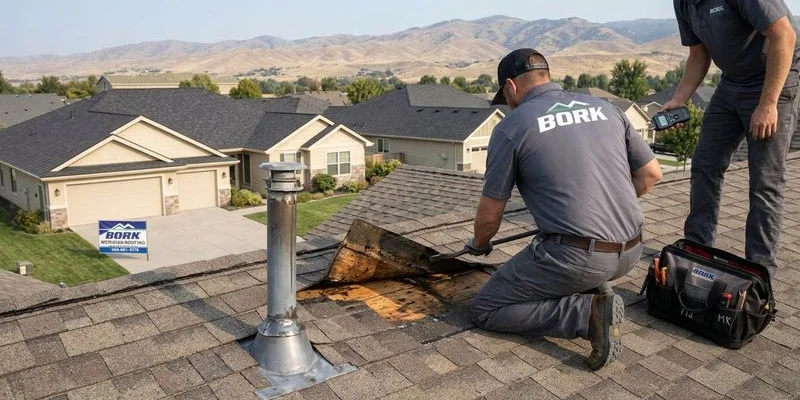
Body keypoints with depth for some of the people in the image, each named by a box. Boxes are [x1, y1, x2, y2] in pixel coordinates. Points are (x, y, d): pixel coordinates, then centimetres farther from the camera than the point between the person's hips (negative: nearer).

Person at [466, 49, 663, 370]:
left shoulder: (511, 128, -4)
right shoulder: (605, 108, 11)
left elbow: (489, 216, 2)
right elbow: (651, 174, 15)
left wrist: (479, 244, 23)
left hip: (577, 258, -7)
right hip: (631, 252, 7)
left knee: (484, 311, 8)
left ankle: (588, 312, -7)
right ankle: (594, 289, 14)